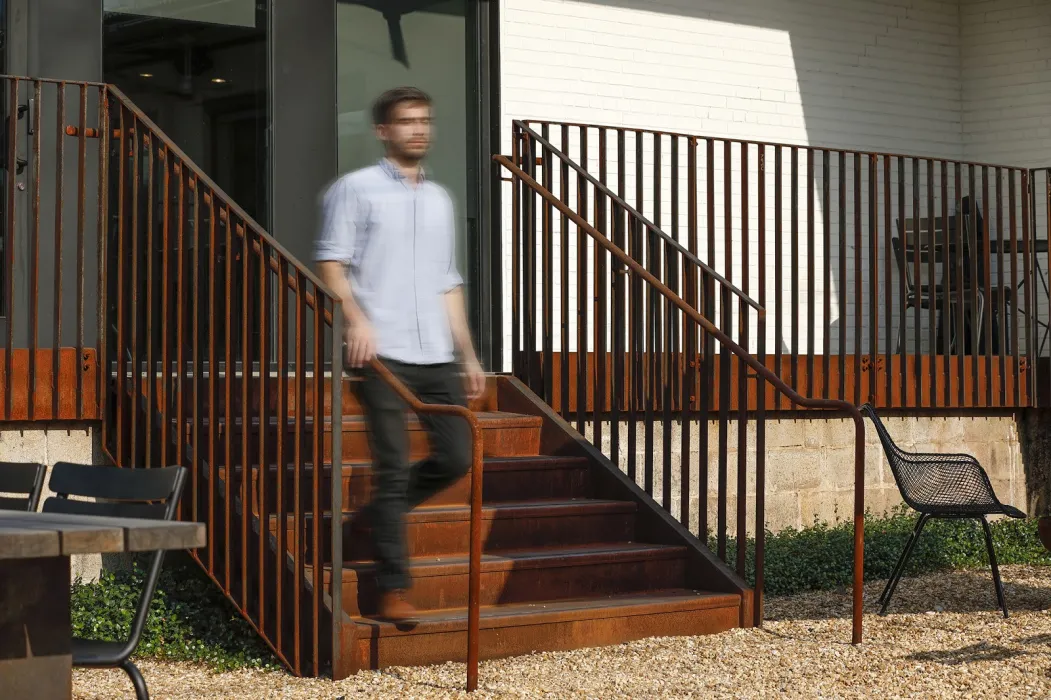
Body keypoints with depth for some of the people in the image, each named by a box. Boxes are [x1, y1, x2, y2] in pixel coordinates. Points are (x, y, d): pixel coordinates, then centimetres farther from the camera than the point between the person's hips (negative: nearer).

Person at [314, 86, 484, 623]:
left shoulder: (439, 199, 21)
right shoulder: (357, 188, 3)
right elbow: (331, 261, -5)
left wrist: (467, 354, 19)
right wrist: (355, 317, -22)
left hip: (437, 356, 6)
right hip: (382, 353, -6)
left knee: (455, 456, 2)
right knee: (393, 467, -7)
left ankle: (376, 516, 25)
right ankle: (394, 589, 0)